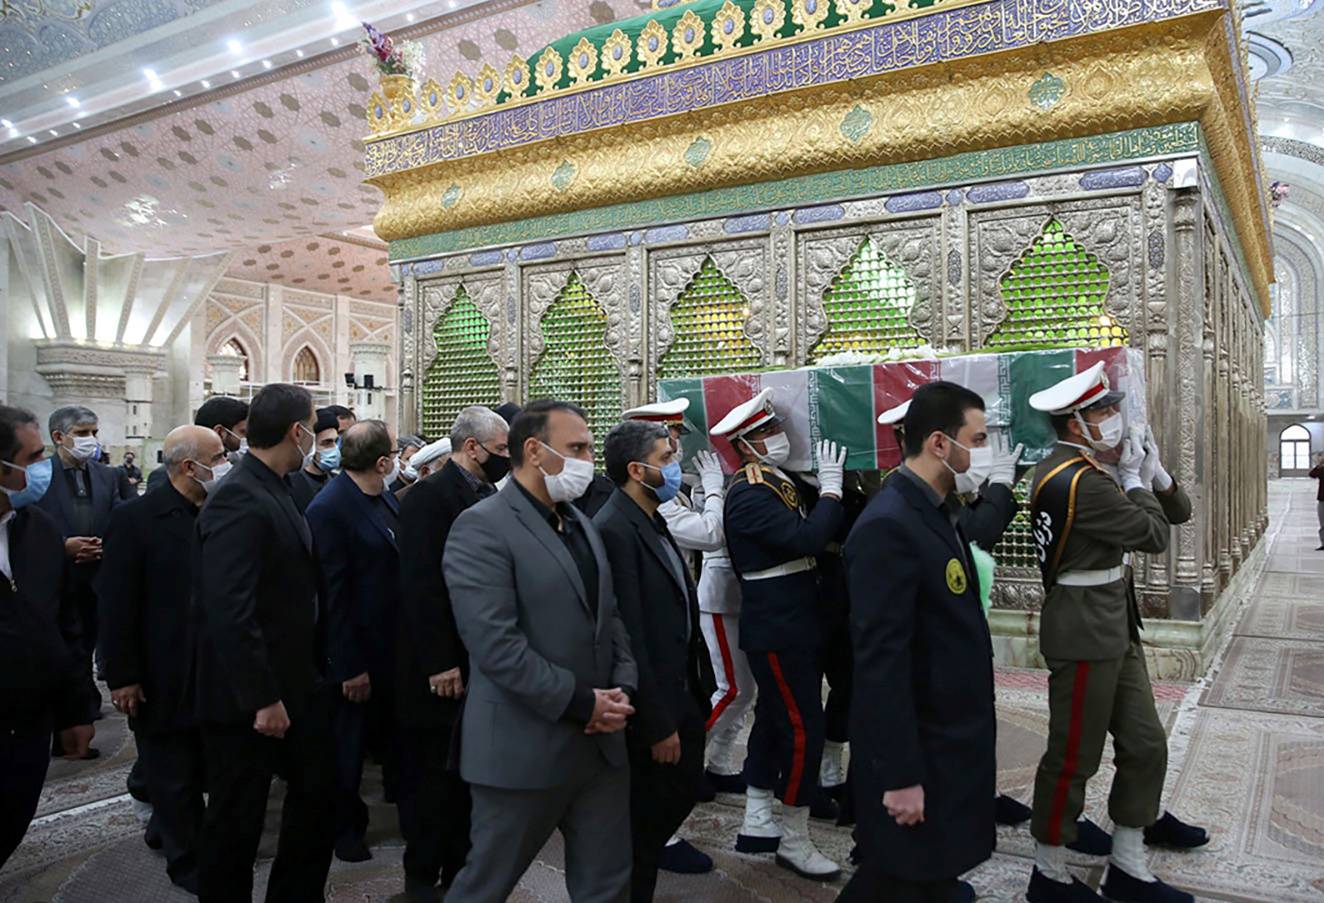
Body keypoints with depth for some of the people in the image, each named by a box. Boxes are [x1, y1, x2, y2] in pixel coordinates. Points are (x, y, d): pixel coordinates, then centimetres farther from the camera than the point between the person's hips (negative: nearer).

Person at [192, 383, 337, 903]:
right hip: (249, 699, -9)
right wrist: (262, 699, -24)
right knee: (236, 820, 9)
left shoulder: (273, 492, 8)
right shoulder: (238, 500, -21)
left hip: (295, 684, 9)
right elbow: (229, 611, -27)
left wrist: (316, 667, 14)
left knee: (318, 793, 20)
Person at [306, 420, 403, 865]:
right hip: (357, 652, -7)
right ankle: (345, 826, 33)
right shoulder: (328, 509, -21)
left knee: (395, 732, 22)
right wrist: (349, 667, -19)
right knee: (349, 744, 13)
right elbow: (332, 594, -21)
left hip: (396, 643, 7)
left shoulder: (388, 499, 2)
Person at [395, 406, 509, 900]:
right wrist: (439, 664, -20)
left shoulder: (489, 496, 10)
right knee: (431, 775, 8)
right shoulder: (429, 496, -14)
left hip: (483, 661, 7)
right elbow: (420, 585, -19)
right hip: (442, 667, -7)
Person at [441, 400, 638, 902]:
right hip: (524, 749, -7)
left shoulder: (581, 525, 13)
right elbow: (495, 643, -22)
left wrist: (623, 687, -2)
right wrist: (579, 703, -18)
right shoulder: (482, 527, -14)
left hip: (600, 743, 8)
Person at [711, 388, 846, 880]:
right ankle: (794, 841, 9)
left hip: (792, 625, 10)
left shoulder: (780, 481, 12)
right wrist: (831, 488, -19)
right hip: (777, 630, -10)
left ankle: (757, 824, 29)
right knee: (803, 729, -4)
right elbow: (803, 539, -28)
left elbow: (806, 537, 14)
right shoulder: (749, 494, -18)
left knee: (773, 721, 16)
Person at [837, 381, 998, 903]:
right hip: (918, 752, -9)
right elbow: (881, 662, -26)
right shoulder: (888, 527, -24)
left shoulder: (939, 513, 7)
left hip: (950, 742, 9)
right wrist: (900, 776, -24)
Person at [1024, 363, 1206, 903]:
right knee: (1074, 757, 2)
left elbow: (1176, 514, 14)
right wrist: (1135, 476, -6)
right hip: (1086, 630, -10)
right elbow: (1153, 535, -15)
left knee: (1145, 745, 16)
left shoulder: (1080, 470, 10)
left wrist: (1150, 471, -3)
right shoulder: (1081, 480, -22)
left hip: (1114, 625, 10)